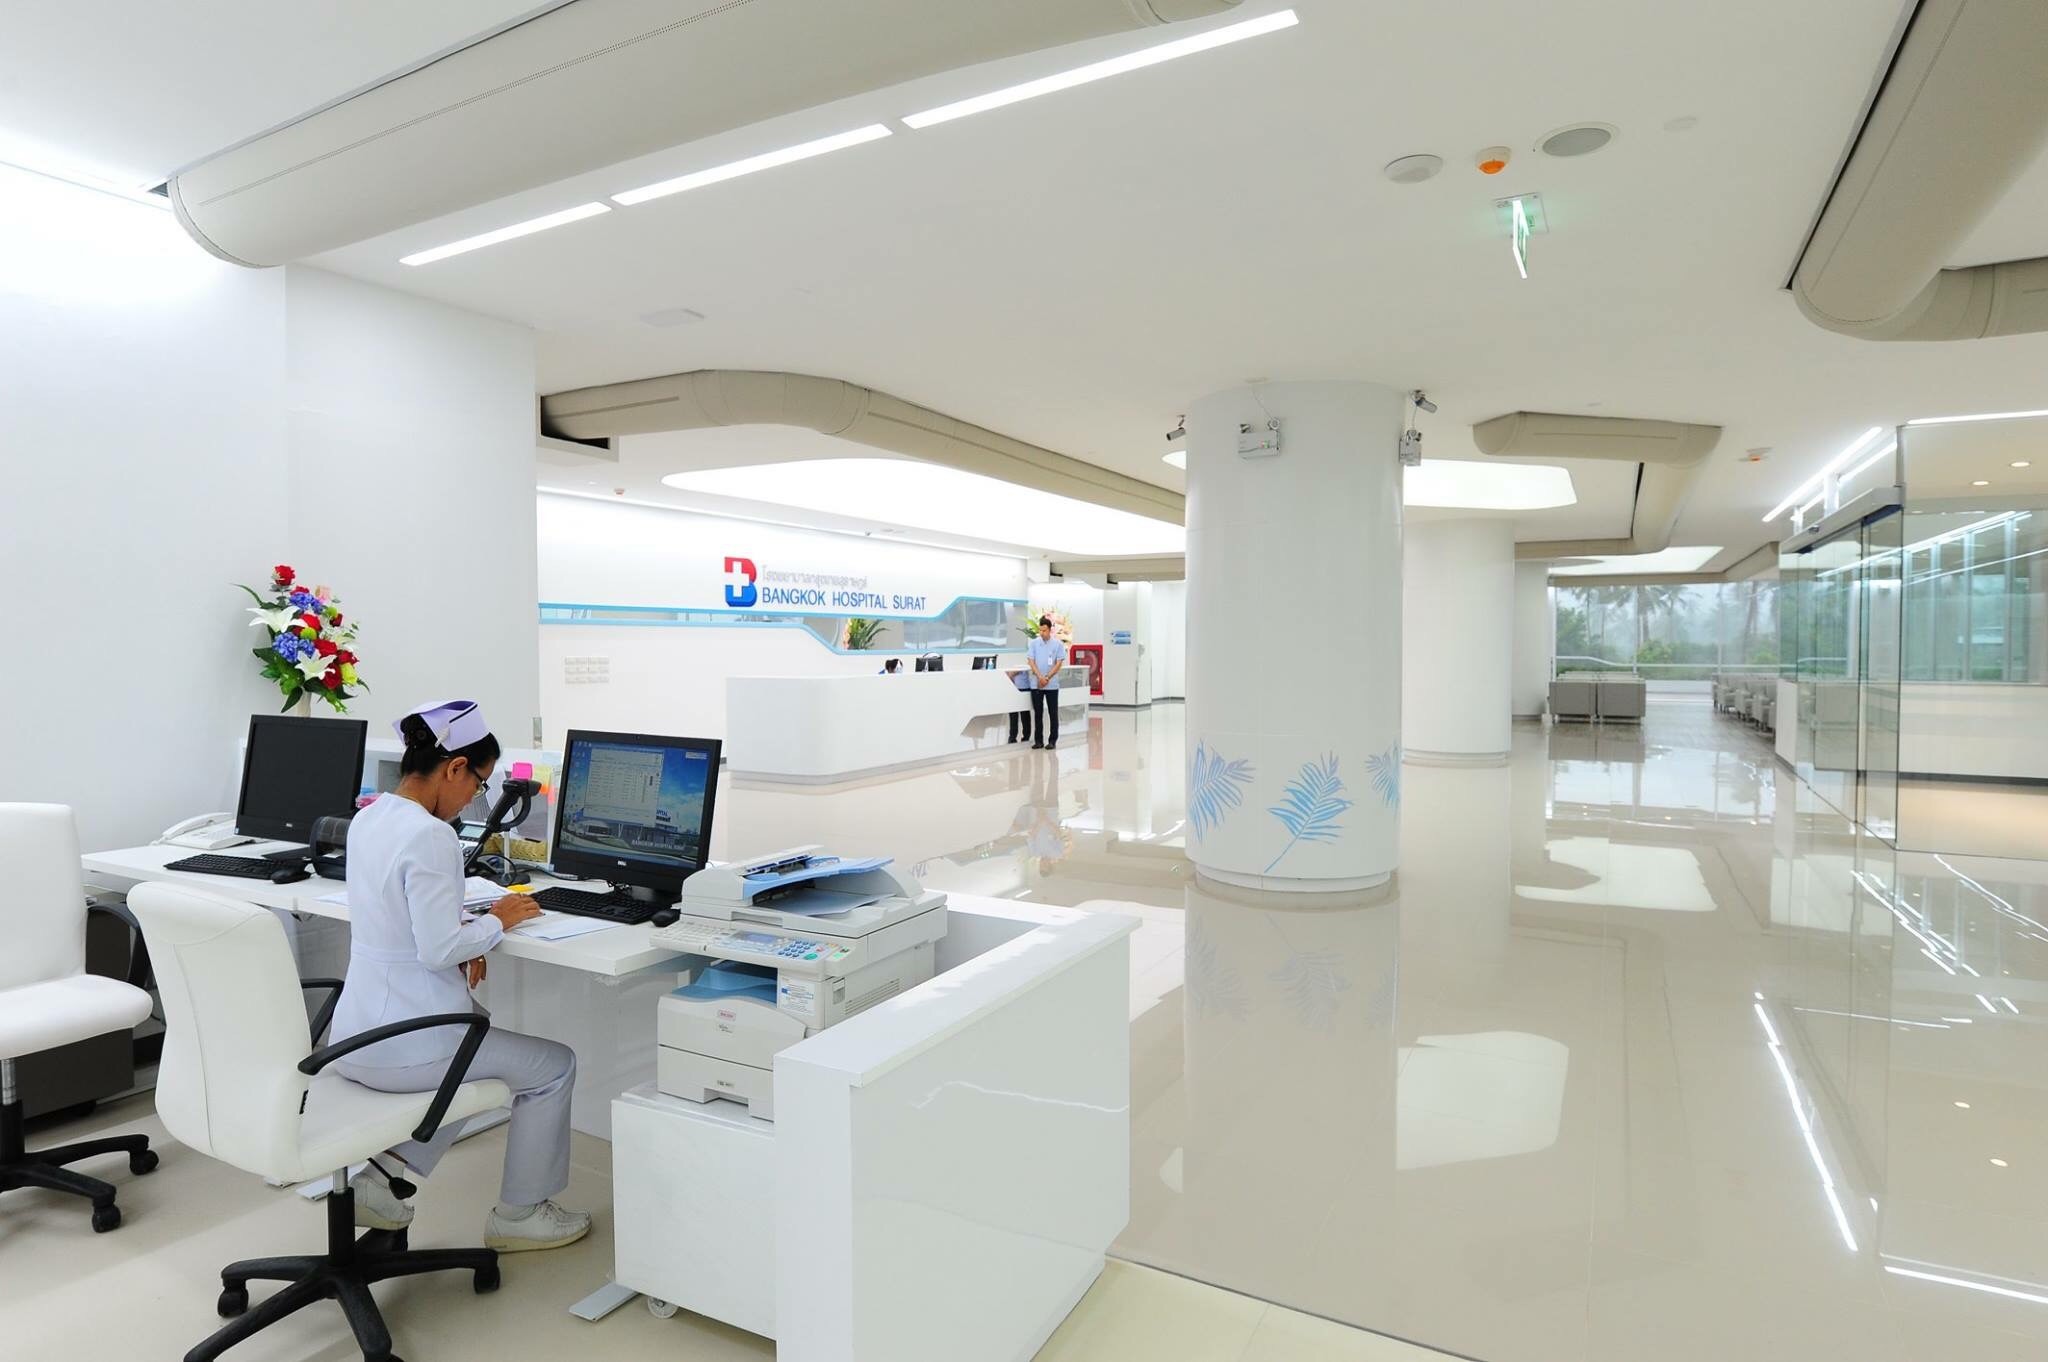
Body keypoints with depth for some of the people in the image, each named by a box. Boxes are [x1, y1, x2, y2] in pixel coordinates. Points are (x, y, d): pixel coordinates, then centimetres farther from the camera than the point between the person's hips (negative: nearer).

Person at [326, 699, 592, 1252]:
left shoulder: (368, 819, 4)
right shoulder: (430, 837, -25)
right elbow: (439, 950, -26)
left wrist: (466, 931, 3)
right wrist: (498, 921, -9)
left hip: (354, 1040, 9)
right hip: (404, 1050, -9)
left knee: (478, 1037, 33)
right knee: (554, 1065, 11)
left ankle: (381, 1173, 24)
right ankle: (518, 1214, 25)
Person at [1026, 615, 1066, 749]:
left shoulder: (1058, 644, -2)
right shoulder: (1034, 643, 2)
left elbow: (1059, 663, -4)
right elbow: (1031, 661, -1)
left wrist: (1047, 678, -11)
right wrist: (1040, 677, -13)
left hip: (1052, 685, -2)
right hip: (1036, 684, 2)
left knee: (1053, 713, 3)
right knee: (1038, 712, 7)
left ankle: (1052, 740, 10)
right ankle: (1038, 740, 14)